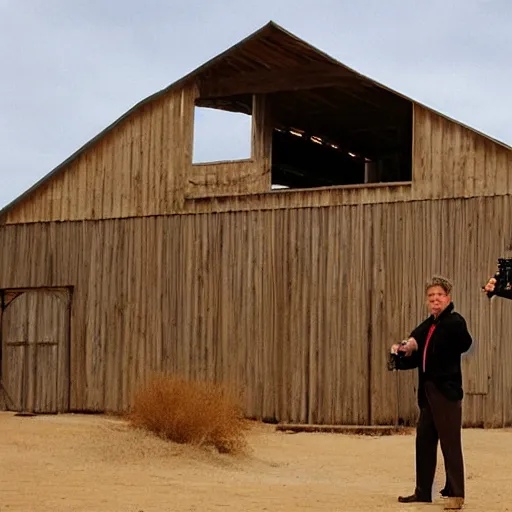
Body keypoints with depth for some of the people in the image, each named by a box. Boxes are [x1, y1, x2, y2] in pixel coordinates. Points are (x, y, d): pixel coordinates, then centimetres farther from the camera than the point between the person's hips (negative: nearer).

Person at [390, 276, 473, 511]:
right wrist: (402, 353, -2)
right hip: (428, 392, 8)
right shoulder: (427, 326, 15)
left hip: (447, 390, -8)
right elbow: (416, 358, 20)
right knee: (424, 440, 12)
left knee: (450, 443, -5)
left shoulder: (454, 321, -8)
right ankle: (423, 491, 21)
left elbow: (465, 343, -29)